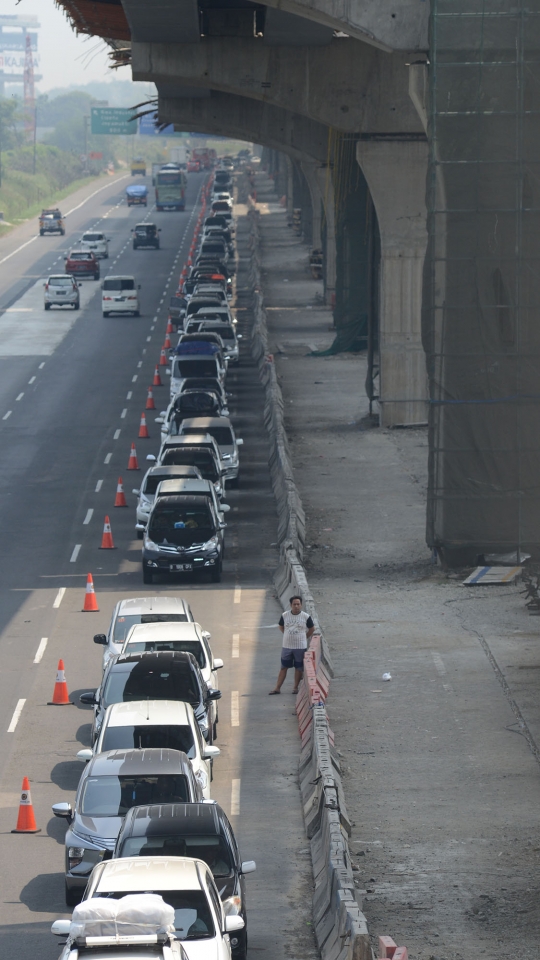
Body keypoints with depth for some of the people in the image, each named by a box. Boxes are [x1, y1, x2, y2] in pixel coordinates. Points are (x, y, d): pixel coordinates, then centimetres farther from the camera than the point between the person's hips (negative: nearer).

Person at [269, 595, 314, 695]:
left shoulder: (306, 617, -6)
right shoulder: (285, 615, -1)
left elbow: (312, 628, 7)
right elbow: (281, 626, 15)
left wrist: (305, 637, 5)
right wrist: (288, 636, 8)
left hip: (300, 647, -2)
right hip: (287, 646, 2)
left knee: (299, 668, 5)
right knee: (283, 667, 6)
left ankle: (296, 687, 17)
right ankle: (277, 688, 9)